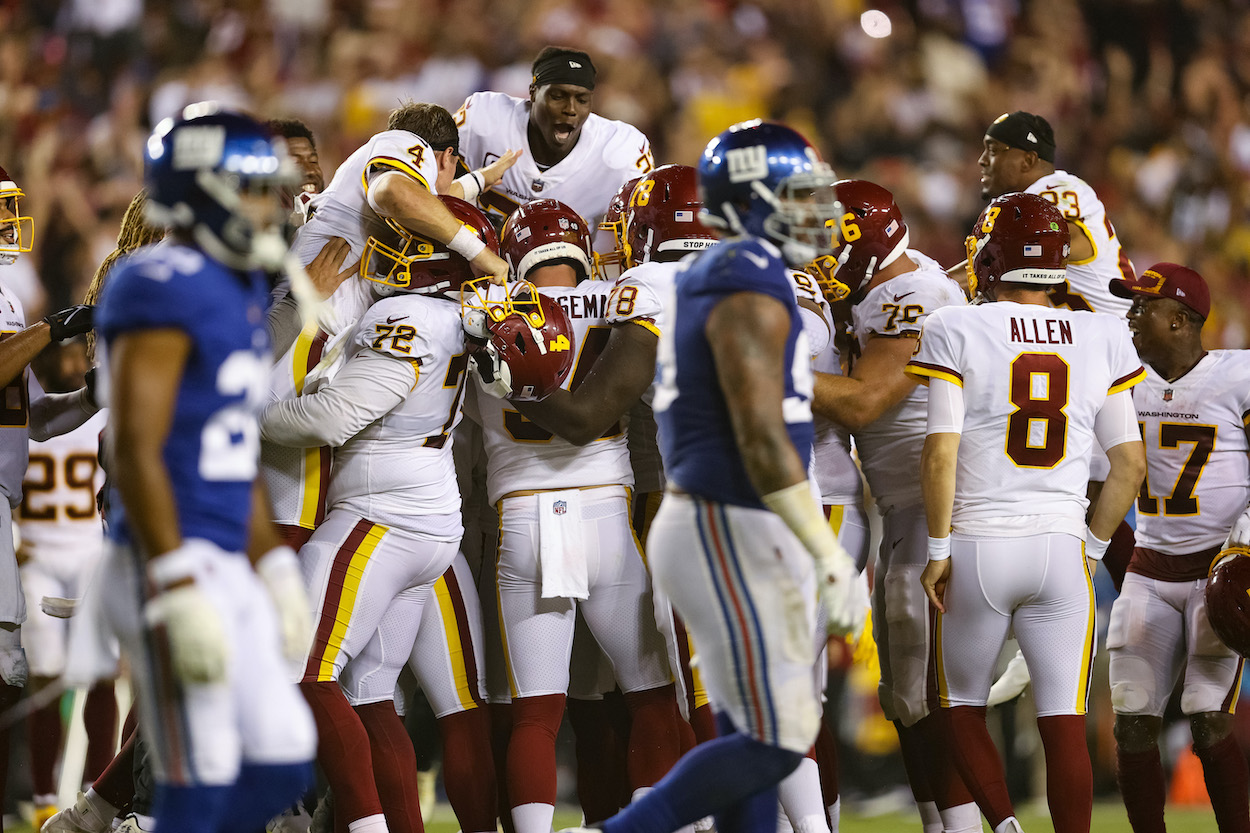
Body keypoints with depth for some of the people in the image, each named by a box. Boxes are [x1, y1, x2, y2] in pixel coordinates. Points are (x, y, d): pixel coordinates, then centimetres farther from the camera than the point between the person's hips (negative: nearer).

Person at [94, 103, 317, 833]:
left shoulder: (240, 291, 16)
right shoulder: (163, 291, -15)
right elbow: (134, 453, -20)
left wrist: (274, 570, 20)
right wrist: (178, 591, -24)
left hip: (227, 570, 10)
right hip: (169, 568, -10)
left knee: (283, 765, 10)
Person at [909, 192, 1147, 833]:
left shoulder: (958, 333, -6)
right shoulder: (1100, 342, 4)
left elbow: (940, 453, -11)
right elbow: (1129, 464, 5)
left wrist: (938, 549, -2)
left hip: (979, 545, -2)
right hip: (1062, 550, 2)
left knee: (963, 709, 15)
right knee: (1064, 725, 3)